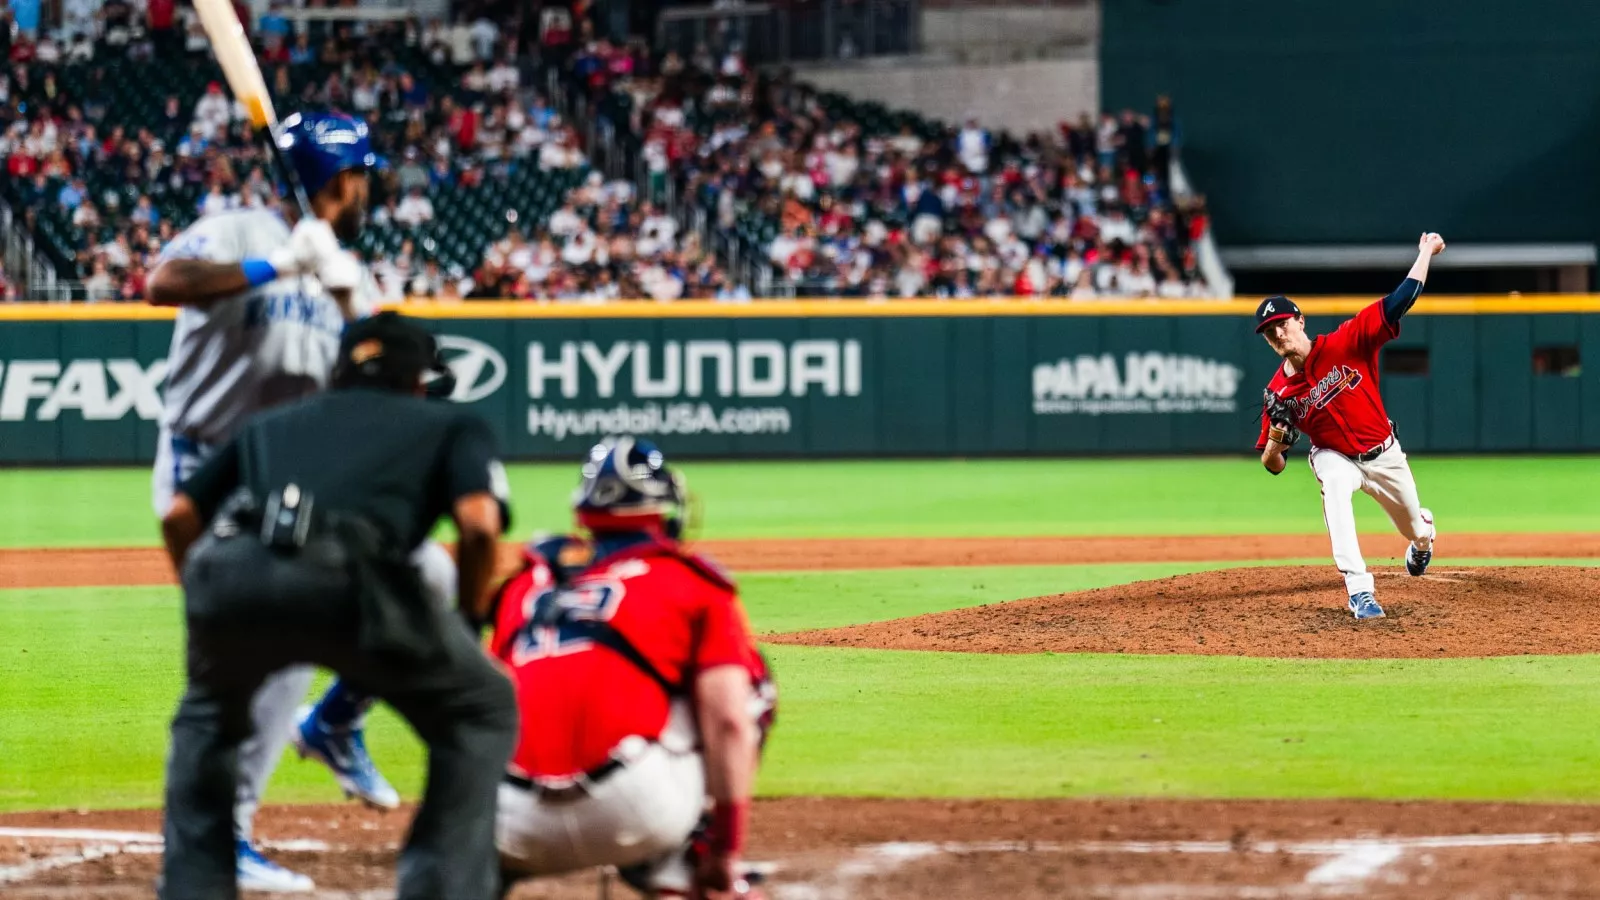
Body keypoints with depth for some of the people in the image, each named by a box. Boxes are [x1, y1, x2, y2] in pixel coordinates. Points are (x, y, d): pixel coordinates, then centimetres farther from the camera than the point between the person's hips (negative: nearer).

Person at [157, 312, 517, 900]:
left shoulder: (270, 424, 38)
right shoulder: (452, 425, 29)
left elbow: (178, 515, 27)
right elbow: (479, 522, 9)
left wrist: (214, 605, 37)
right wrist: (468, 623, 22)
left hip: (224, 568, 4)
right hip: (343, 575, -4)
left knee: (207, 718, 35)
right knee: (482, 711, 19)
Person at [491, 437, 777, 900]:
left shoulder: (528, 581, 22)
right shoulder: (692, 582, 11)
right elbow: (729, 720, 0)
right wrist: (726, 850, 6)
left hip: (519, 827, 4)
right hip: (635, 810, -4)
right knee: (745, 685, 18)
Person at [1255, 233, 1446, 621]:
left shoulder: (1346, 344, -22)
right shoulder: (1279, 392, -17)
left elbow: (1398, 303, -24)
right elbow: (1272, 465, -12)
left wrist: (1425, 254, -27)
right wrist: (1277, 431, -33)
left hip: (1384, 454, 1)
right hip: (1336, 457, -1)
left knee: (1416, 530, 18)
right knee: (1334, 488, -37)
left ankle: (1424, 537, 62)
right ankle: (1359, 592, -39)